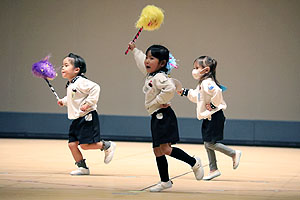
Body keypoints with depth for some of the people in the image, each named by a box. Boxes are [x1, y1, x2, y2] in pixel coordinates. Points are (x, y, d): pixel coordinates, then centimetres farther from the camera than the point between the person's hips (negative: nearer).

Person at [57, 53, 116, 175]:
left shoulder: (80, 82, -16)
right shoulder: (70, 85, 14)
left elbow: (95, 88, -28)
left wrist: (88, 103, -26)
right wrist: (63, 101, 17)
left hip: (87, 117, -9)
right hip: (77, 119, 9)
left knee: (85, 145, -11)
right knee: (72, 144, 2)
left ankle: (108, 146, 11)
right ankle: (82, 167, 12)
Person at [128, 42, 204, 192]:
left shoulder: (159, 77, -15)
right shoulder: (150, 75, 15)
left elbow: (170, 88, -34)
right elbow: (142, 63, 36)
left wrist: (160, 100, -21)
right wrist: (134, 50, 45)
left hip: (163, 116, -10)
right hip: (156, 117, 10)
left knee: (165, 149, -16)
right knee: (158, 151, 9)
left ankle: (194, 163, -2)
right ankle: (165, 181, 15)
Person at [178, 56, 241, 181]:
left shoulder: (207, 82, -18)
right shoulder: (202, 83, 15)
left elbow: (217, 92, -36)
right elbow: (196, 96, 30)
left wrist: (213, 105, -26)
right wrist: (184, 92, 24)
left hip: (214, 117, -10)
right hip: (208, 118, 10)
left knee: (210, 143, -8)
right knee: (207, 144, 12)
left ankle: (234, 154, 5)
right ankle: (213, 169, 17)